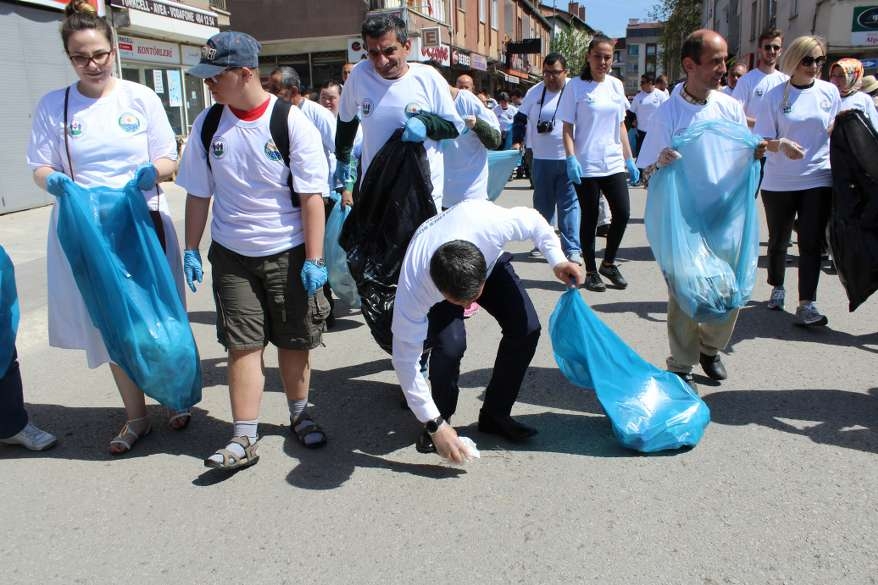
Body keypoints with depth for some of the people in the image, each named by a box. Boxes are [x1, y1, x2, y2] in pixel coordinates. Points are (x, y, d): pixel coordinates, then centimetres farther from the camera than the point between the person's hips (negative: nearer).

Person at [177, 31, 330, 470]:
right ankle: (244, 439, 8)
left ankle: (299, 415, 31)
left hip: (288, 253, -2)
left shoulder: (292, 123, -11)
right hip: (231, 255, 2)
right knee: (243, 345, 1)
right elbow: (198, 194, 7)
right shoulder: (207, 124, 0)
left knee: (294, 341, 10)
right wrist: (191, 251, 6)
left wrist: (314, 260, -13)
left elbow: (311, 197, -11)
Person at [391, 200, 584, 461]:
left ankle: (495, 415, 5)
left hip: (491, 261, 3)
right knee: (450, 344, -29)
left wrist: (557, 261, -28)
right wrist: (435, 425, -30)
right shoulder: (413, 289, -43)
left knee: (526, 328, -16)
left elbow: (531, 219, -18)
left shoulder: (490, 224, -43)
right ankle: (443, 417, 1)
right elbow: (405, 359, -33)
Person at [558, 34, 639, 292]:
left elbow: (621, 126, 16)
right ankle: (591, 271, 17)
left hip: (613, 163, 4)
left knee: (622, 214, 0)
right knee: (589, 218, 3)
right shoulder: (576, 86, -3)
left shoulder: (616, 85, 11)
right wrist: (571, 159, -16)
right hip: (586, 165, -4)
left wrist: (629, 159, 13)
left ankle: (608, 263, 21)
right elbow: (567, 128, -4)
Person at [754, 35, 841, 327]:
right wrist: (782, 144, -25)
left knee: (812, 242, -6)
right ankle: (777, 288, 34)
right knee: (778, 239, 12)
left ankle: (807, 304, -5)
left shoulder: (830, 92, 5)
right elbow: (763, 139, -6)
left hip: (818, 179, 1)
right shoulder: (775, 95, -2)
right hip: (779, 180, -1)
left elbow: (836, 131, 16)